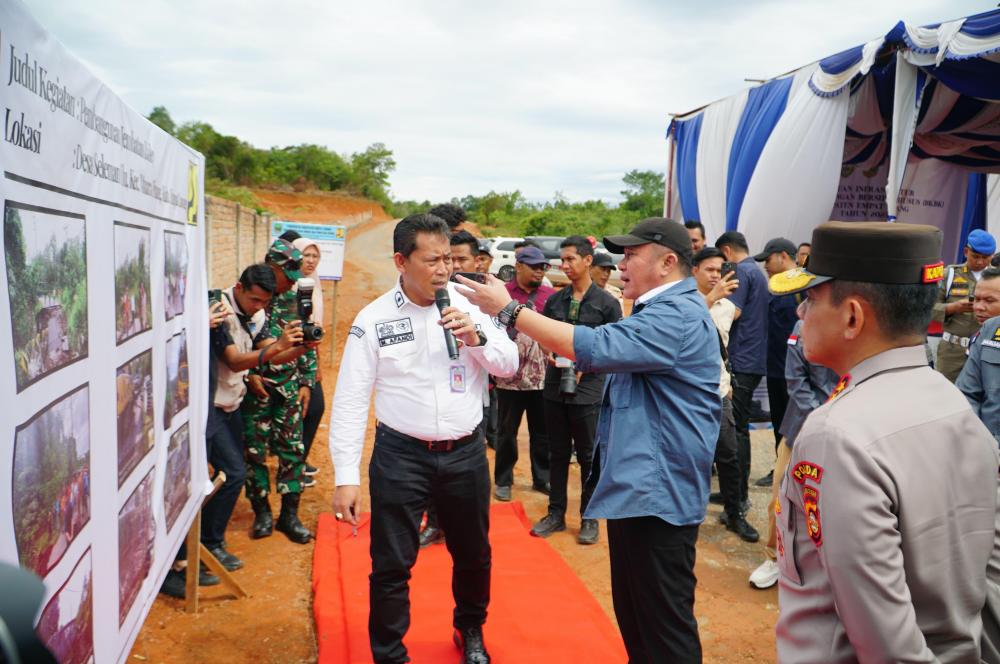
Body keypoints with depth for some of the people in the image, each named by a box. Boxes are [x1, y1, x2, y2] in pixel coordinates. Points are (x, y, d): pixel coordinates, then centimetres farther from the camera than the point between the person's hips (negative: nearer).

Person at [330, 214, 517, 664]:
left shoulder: (469, 306, -1)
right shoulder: (374, 319, -8)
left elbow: (509, 365, 3)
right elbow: (350, 400, -7)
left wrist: (476, 336, -17)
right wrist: (346, 477, -11)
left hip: (466, 453, 3)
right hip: (400, 455, -2)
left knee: (473, 554, 19)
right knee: (392, 565, 6)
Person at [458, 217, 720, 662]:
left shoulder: (678, 317, -19)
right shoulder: (662, 311, 17)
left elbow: (594, 347, -27)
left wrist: (508, 309, -22)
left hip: (658, 491, -11)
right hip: (636, 486, 11)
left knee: (664, 624, 0)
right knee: (633, 614, 20)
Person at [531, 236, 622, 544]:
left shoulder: (606, 302, -4)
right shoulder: (555, 300, 8)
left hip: (588, 389, -4)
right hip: (555, 386, 4)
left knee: (588, 456, 5)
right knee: (558, 453, 12)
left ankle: (589, 518, 18)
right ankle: (556, 513, 24)